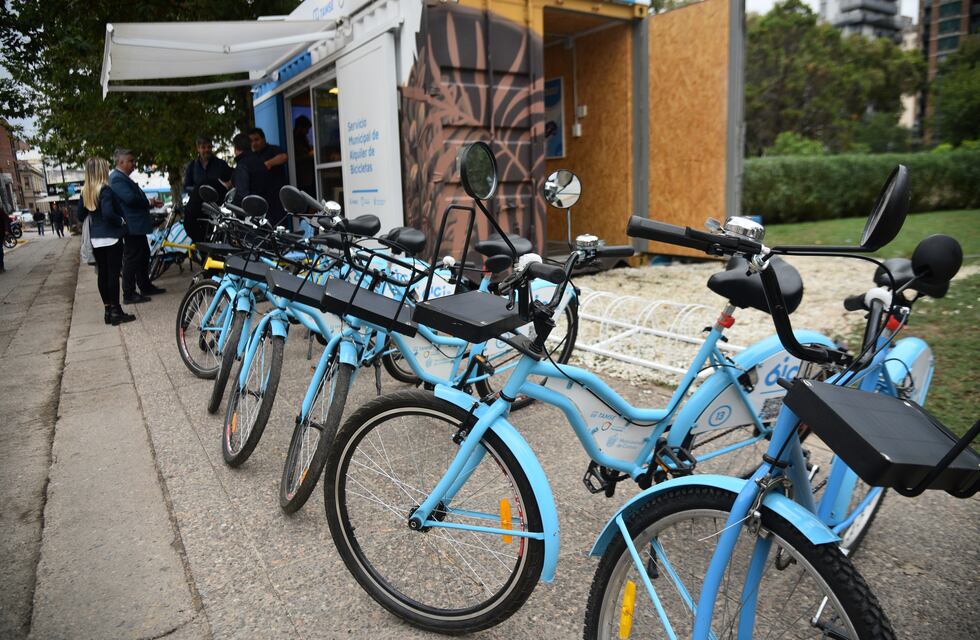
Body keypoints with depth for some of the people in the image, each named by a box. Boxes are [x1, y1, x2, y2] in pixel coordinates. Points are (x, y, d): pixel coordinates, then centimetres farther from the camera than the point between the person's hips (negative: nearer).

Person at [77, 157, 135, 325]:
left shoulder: (85, 192, 7)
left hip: (96, 240, 7)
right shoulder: (105, 190, -15)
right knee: (113, 273, -4)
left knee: (103, 274, 11)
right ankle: (116, 312, -1)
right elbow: (108, 214, -25)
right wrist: (121, 221, -9)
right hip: (111, 237, -7)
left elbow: (80, 215, 13)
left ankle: (108, 310, 17)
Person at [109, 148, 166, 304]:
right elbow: (130, 198, -26)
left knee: (143, 255, 18)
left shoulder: (123, 177, 19)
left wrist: (149, 202, 7)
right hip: (132, 225, -11)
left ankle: (145, 286, 29)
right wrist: (148, 202, -10)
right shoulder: (117, 178, -15)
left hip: (137, 224, 11)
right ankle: (129, 294, -2)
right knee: (131, 259, -7)